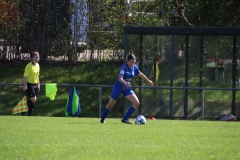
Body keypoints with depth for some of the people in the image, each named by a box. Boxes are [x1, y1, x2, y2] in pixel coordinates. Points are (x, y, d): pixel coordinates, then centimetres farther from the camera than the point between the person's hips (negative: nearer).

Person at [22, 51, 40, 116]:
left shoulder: (37, 65, 10)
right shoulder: (29, 66, -16)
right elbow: (25, 76, -19)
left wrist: (38, 84, 19)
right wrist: (25, 85, -23)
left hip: (35, 84, 8)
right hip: (29, 85, -8)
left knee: (34, 100, 8)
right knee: (33, 99, -14)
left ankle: (29, 113, 18)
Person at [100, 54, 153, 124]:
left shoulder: (134, 67, -5)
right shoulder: (124, 67, -24)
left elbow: (140, 74, 16)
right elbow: (120, 78, -36)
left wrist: (148, 80, 25)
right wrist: (125, 83, -55)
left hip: (127, 88, 6)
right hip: (118, 87, -6)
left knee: (136, 103, -12)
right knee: (110, 105, 7)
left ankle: (125, 119, -6)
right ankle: (102, 119, 29)